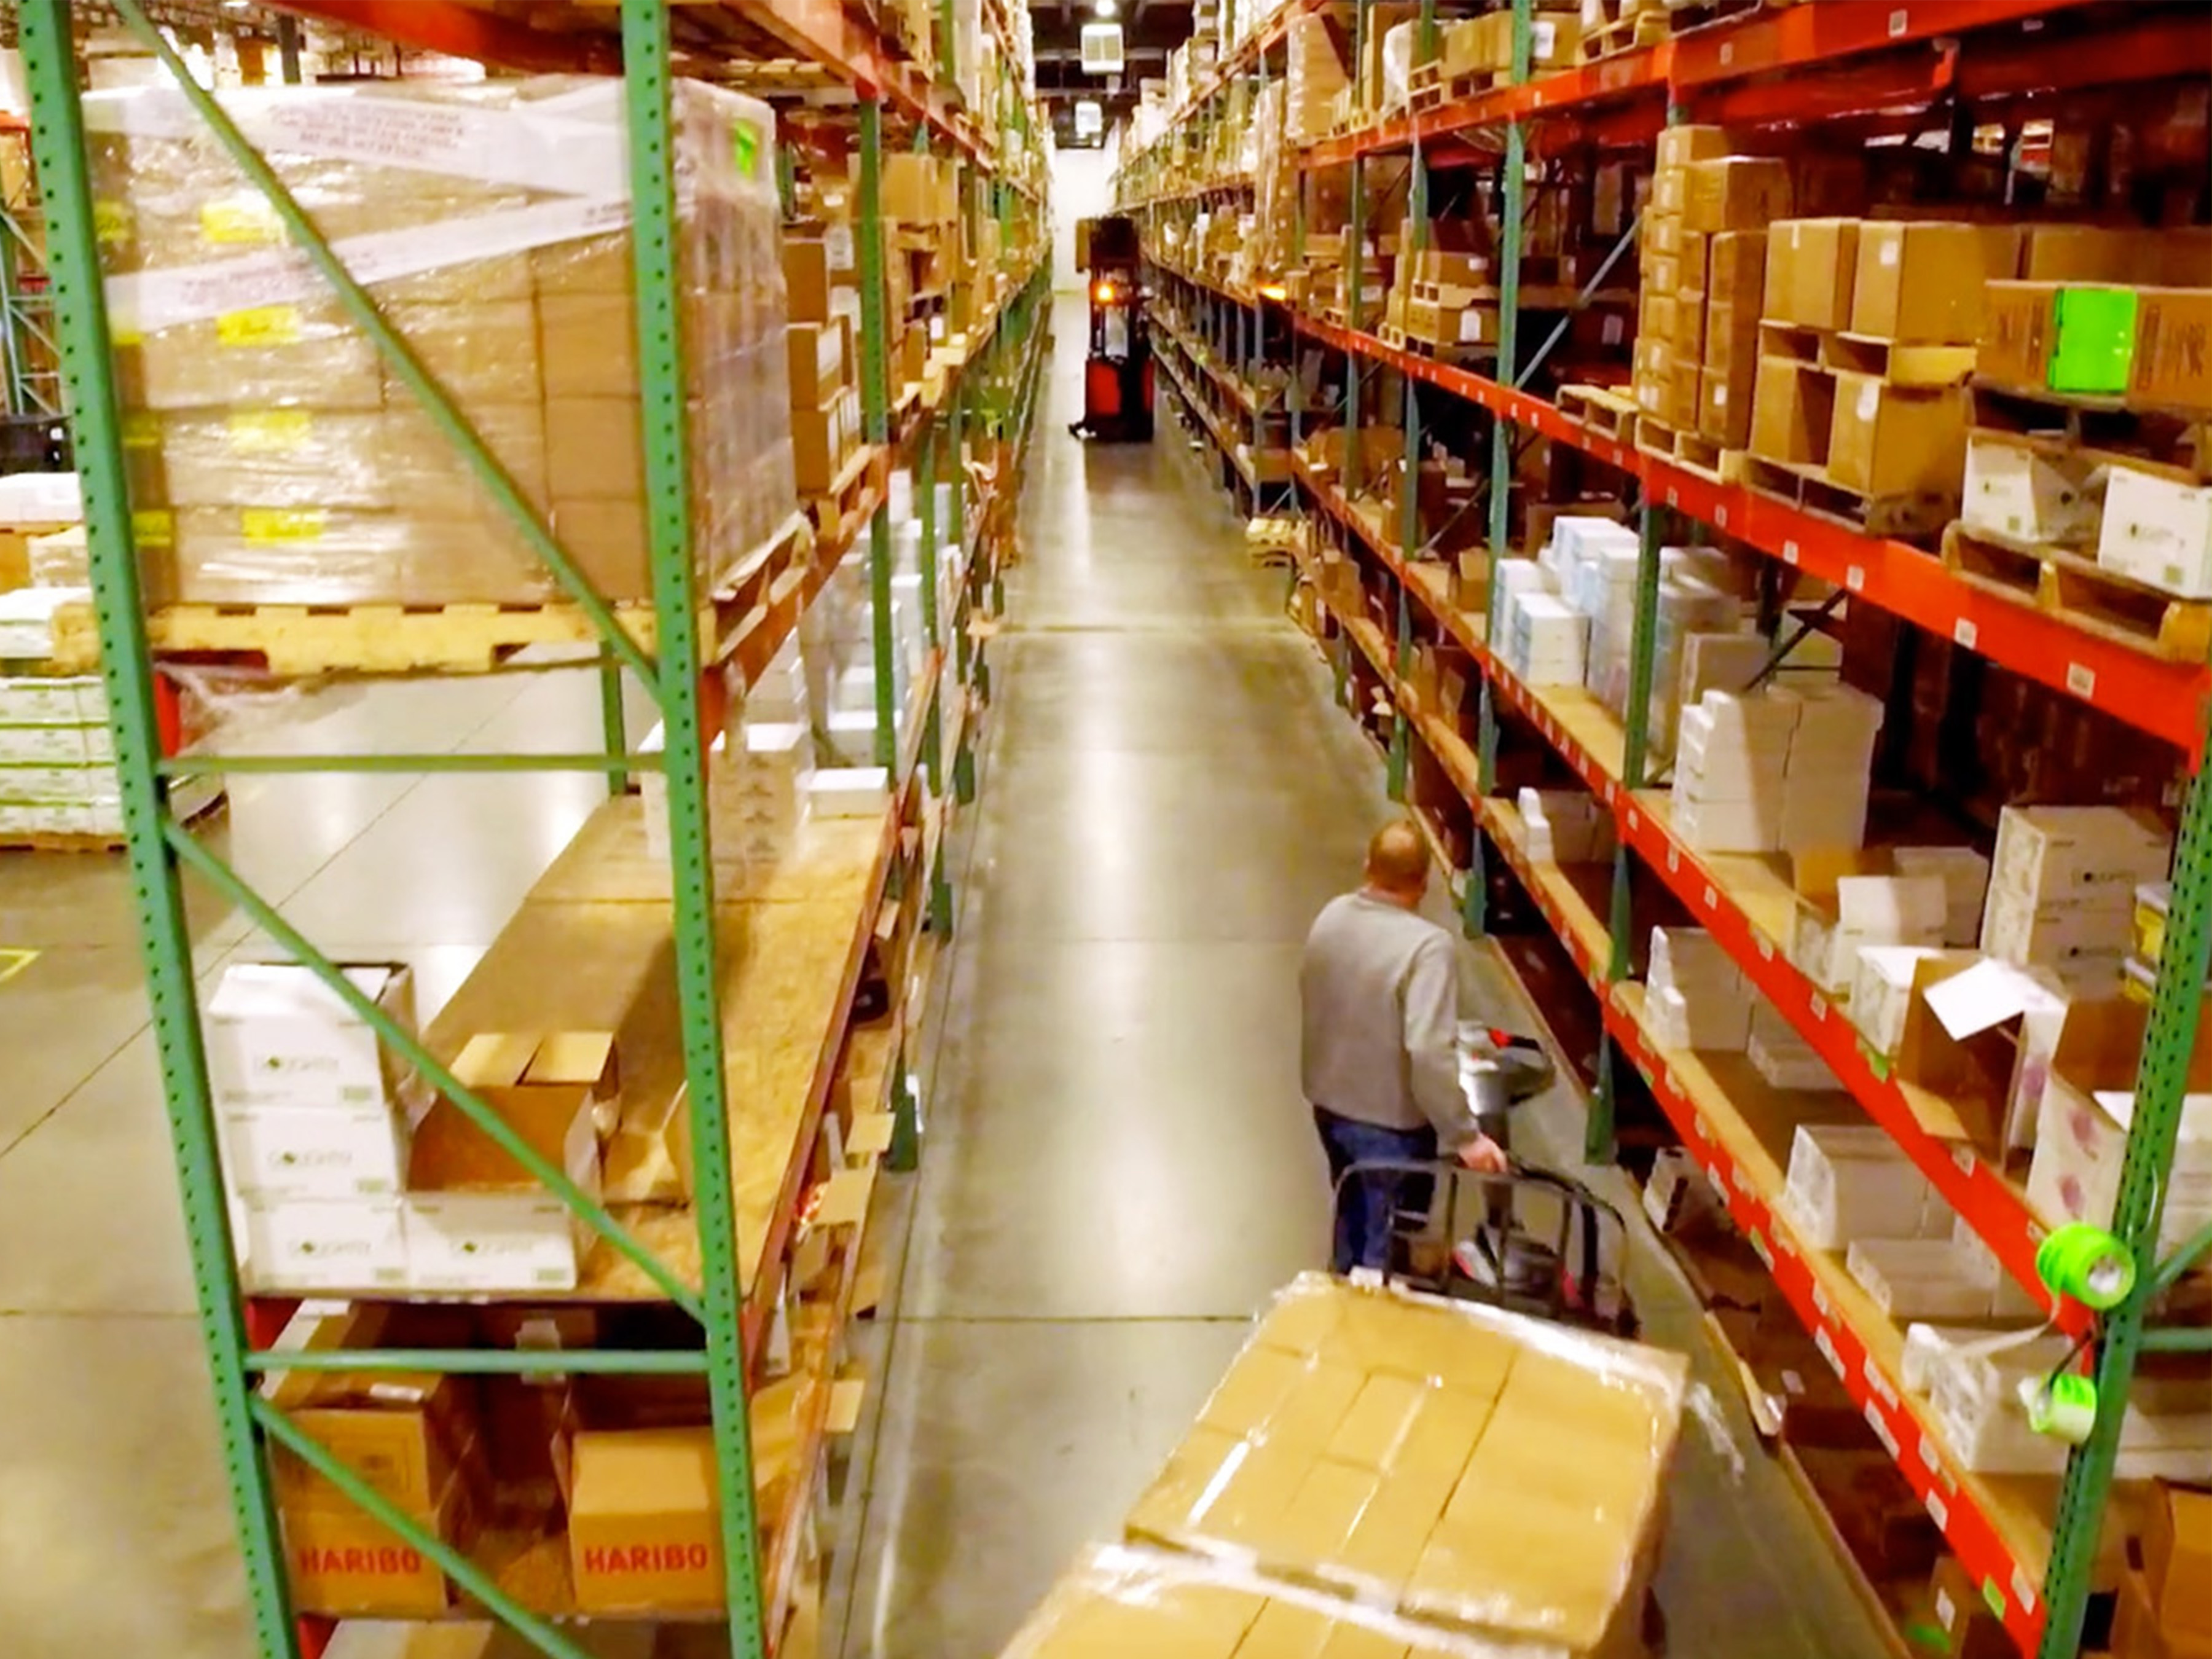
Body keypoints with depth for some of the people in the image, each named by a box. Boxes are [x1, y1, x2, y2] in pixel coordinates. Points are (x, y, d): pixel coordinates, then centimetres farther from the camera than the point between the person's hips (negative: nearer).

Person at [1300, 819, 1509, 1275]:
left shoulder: (1331, 917, -5)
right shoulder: (1428, 946, -28)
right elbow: (1429, 1054, -34)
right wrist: (1465, 1136, -25)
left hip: (1328, 1104, 7)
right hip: (1390, 1122, -7)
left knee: (1351, 1217, 30)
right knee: (1388, 1245, 14)